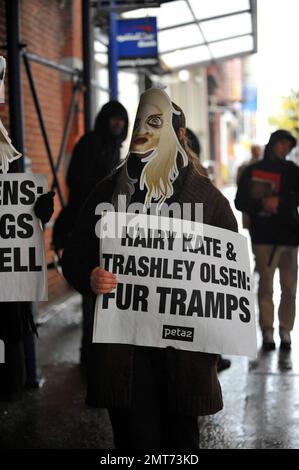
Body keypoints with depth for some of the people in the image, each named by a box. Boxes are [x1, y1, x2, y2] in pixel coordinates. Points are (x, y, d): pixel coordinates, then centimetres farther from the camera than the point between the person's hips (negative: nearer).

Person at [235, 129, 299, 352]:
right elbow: (240, 202, 4)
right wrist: (261, 204, -12)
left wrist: (278, 201, -16)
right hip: (263, 236, -1)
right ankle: (267, 332, 1)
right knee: (266, 285, -3)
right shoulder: (252, 171, 8)